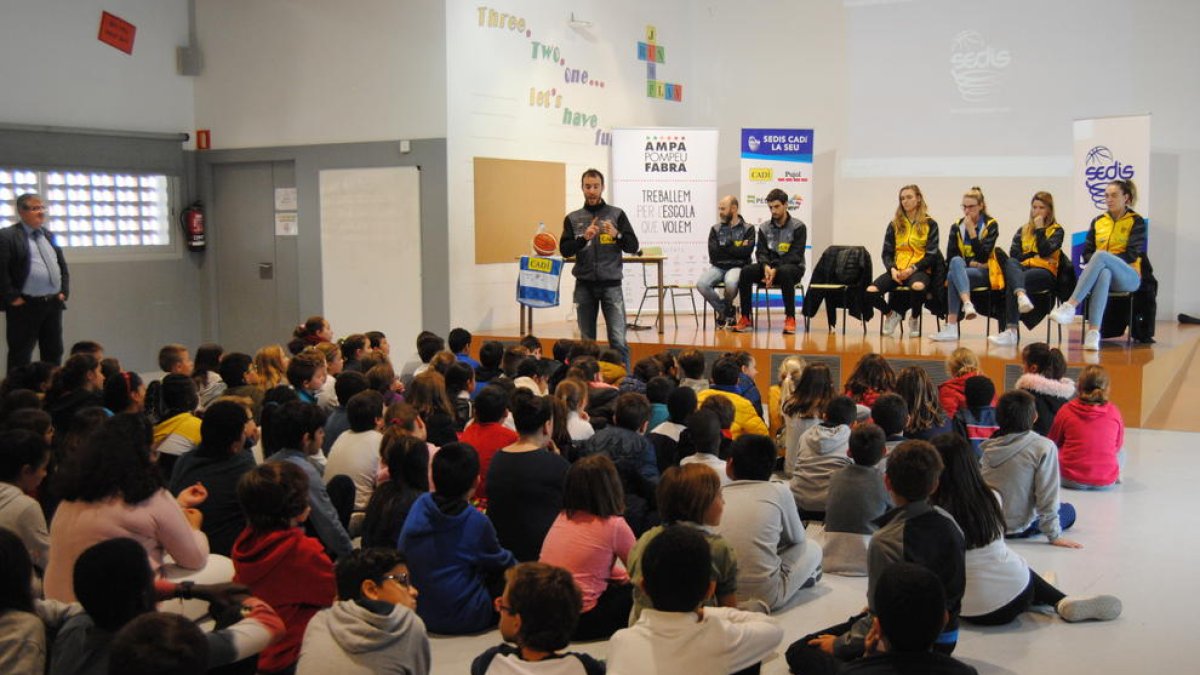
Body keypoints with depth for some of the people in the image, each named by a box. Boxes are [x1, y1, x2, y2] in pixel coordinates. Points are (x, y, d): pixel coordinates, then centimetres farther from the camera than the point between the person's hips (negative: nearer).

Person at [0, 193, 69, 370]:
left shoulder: (49, 235, 15)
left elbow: (63, 266, 20)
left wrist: (64, 291, 9)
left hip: (54, 304, 7)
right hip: (25, 306, -7)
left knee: (54, 354, 12)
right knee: (20, 357, 0)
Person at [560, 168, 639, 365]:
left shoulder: (617, 214, 6)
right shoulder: (573, 218, 10)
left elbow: (633, 246, 2)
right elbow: (565, 250, 1)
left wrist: (617, 235, -16)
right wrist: (583, 238, -16)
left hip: (611, 284, -2)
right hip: (584, 285, 2)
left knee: (618, 339, -8)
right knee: (587, 340, 7)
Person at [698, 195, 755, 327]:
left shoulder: (748, 229, 5)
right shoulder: (715, 229, 13)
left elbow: (746, 251, -12)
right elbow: (713, 253, -1)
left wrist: (724, 248, -4)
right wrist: (736, 247, -3)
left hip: (737, 267, -3)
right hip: (717, 267, 3)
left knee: (730, 283, -38)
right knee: (701, 284, -28)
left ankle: (725, 309, -3)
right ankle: (727, 311, -3)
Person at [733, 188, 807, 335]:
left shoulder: (798, 227, -3)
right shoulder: (764, 228, 10)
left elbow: (795, 255, -11)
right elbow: (761, 252, 4)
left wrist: (776, 269, -24)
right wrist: (766, 267, -21)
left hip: (792, 267, -4)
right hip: (769, 267, 4)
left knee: (785, 272, -40)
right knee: (746, 271, -25)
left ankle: (790, 318, -33)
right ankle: (745, 318, -21)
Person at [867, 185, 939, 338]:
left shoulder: (930, 224, 6)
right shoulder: (894, 224, 14)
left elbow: (931, 254, 0)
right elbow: (887, 252, 11)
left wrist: (912, 269, -14)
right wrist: (892, 269, -9)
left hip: (919, 269, -3)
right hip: (897, 270, 3)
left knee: (917, 287, -41)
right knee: (871, 291, -26)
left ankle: (915, 318, -6)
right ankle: (891, 313, 9)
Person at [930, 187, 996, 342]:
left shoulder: (991, 225, 2)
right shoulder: (956, 227, 11)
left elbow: (983, 257, -11)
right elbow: (951, 258, 4)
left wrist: (971, 231, -14)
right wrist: (970, 263, -10)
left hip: (984, 273, -3)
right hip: (961, 271, 3)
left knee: (953, 276, -33)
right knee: (956, 262, -34)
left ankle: (951, 328, -44)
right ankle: (967, 304, -54)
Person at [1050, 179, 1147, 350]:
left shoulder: (1136, 221, 8)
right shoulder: (1097, 221, 20)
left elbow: (1132, 255, -4)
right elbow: (1087, 253, 15)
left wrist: (1100, 259, -11)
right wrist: (1095, 263, -8)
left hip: (1128, 277, -2)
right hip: (1102, 270, 2)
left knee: (1101, 256, -35)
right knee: (1104, 273, -39)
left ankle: (1070, 307, -49)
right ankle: (1093, 332, -56)